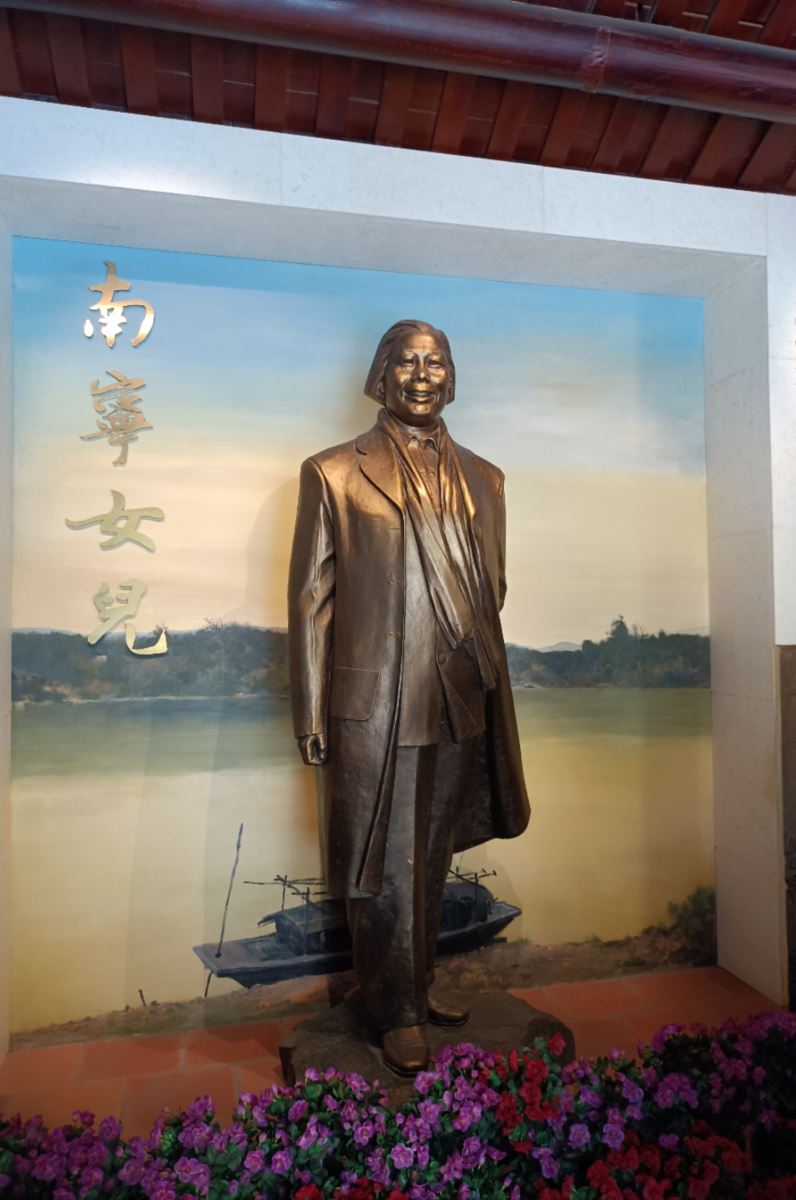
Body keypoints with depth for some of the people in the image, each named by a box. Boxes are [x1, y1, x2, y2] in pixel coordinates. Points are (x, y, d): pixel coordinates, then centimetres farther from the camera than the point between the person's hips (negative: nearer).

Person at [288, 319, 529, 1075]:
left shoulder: (482, 478, 11)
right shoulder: (335, 473, -1)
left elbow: (492, 588, 15)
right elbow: (309, 599, -3)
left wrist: (485, 676, 12)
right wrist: (309, 713, -6)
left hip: (462, 702, 5)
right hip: (375, 706, -4)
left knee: (432, 858, 19)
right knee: (384, 868, 7)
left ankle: (419, 985, 39)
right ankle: (396, 1012, 27)